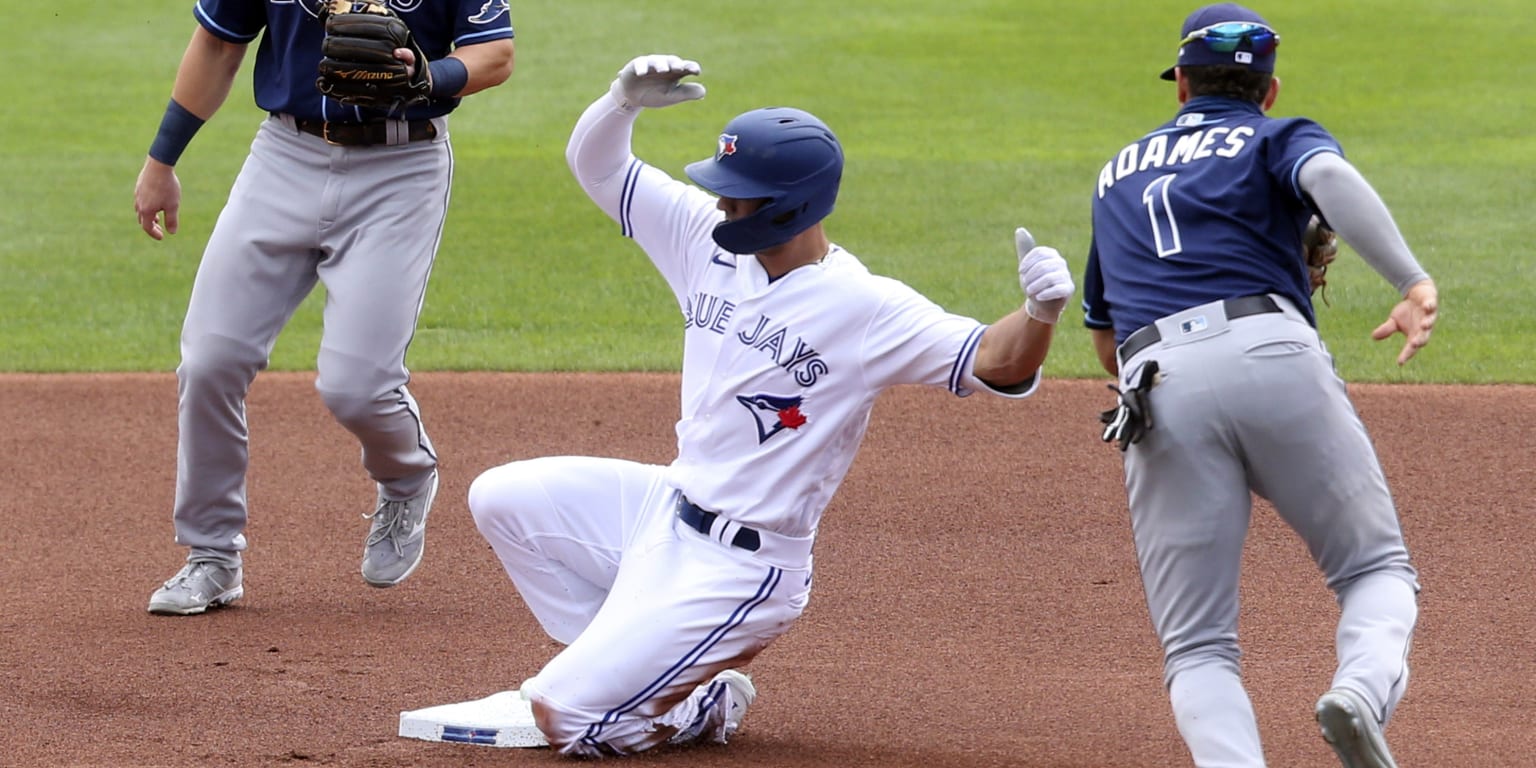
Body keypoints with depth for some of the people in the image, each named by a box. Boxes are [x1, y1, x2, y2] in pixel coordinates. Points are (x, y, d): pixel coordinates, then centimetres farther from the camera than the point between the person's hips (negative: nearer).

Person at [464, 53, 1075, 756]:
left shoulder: (864, 308, -21)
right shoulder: (713, 242, 0)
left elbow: (995, 363, -26)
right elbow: (596, 163, 5)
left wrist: (1040, 315, -47)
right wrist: (625, 99, -16)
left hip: (737, 571, -8)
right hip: (666, 508, 8)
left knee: (566, 718, -13)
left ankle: (709, 706, 16)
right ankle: (614, 662, 14)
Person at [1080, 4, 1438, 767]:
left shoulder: (1117, 173, 32)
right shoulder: (1281, 137, 19)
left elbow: (1105, 344, 38)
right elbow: (1329, 176, -8)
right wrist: (1413, 283, -19)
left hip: (1157, 389, 2)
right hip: (1273, 357, -2)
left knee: (1197, 646, 4)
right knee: (1376, 566, 12)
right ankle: (1364, 687, -20)